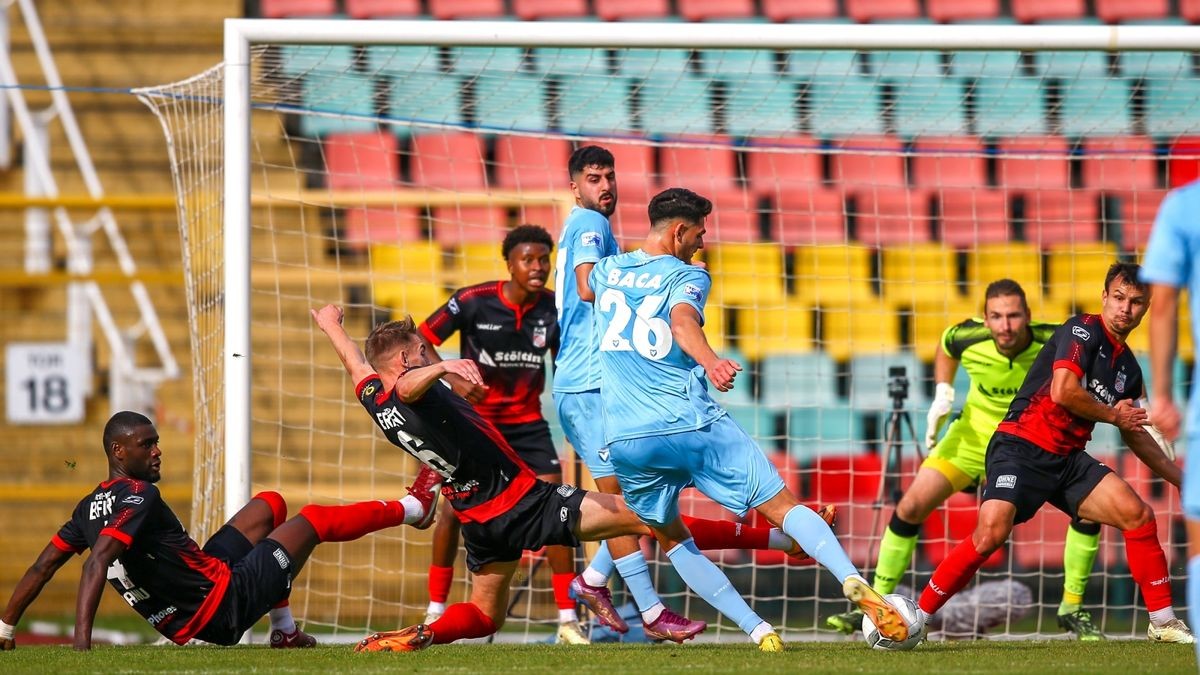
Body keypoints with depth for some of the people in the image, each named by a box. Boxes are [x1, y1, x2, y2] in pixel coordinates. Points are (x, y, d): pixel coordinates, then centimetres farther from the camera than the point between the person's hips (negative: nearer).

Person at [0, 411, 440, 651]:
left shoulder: (90, 508, 3)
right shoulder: (139, 497, -23)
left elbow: (42, 567, 3)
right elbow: (98, 563, -34)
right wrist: (82, 642, -43)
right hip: (224, 604, -9)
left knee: (269, 506, 28)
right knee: (312, 521, 10)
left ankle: (284, 632, 32)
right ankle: (412, 509, 34)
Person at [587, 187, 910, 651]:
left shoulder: (606, 271, 15)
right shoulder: (686, 276, 1)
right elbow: (682, 321, -23)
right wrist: (710, 361, -41)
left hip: (625, 439, 4)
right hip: (691, 423, -4)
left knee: (671, 537, 20)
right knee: (783, 506, 0)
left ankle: (758, 631, 8)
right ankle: (852, 581, -23)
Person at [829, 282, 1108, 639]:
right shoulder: (968, 339, -24)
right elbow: (945, 346, 3)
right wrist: (943, 394, -7)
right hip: (975, 433, 1)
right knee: (911, 506, -10)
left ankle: (1072, 609, 1)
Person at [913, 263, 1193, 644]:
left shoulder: (1128, 367, 15)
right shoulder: (1083, 331, -7)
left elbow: (1135, 435, 28)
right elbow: (1062, 391, -21)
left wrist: (1179, 477, 28)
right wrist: (1114, 415, -6)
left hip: (1068, 461, 7)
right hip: (1021, 446, -7)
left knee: (1138, 515, -5)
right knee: (992, 532, -26)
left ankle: (1163, 622, 6)